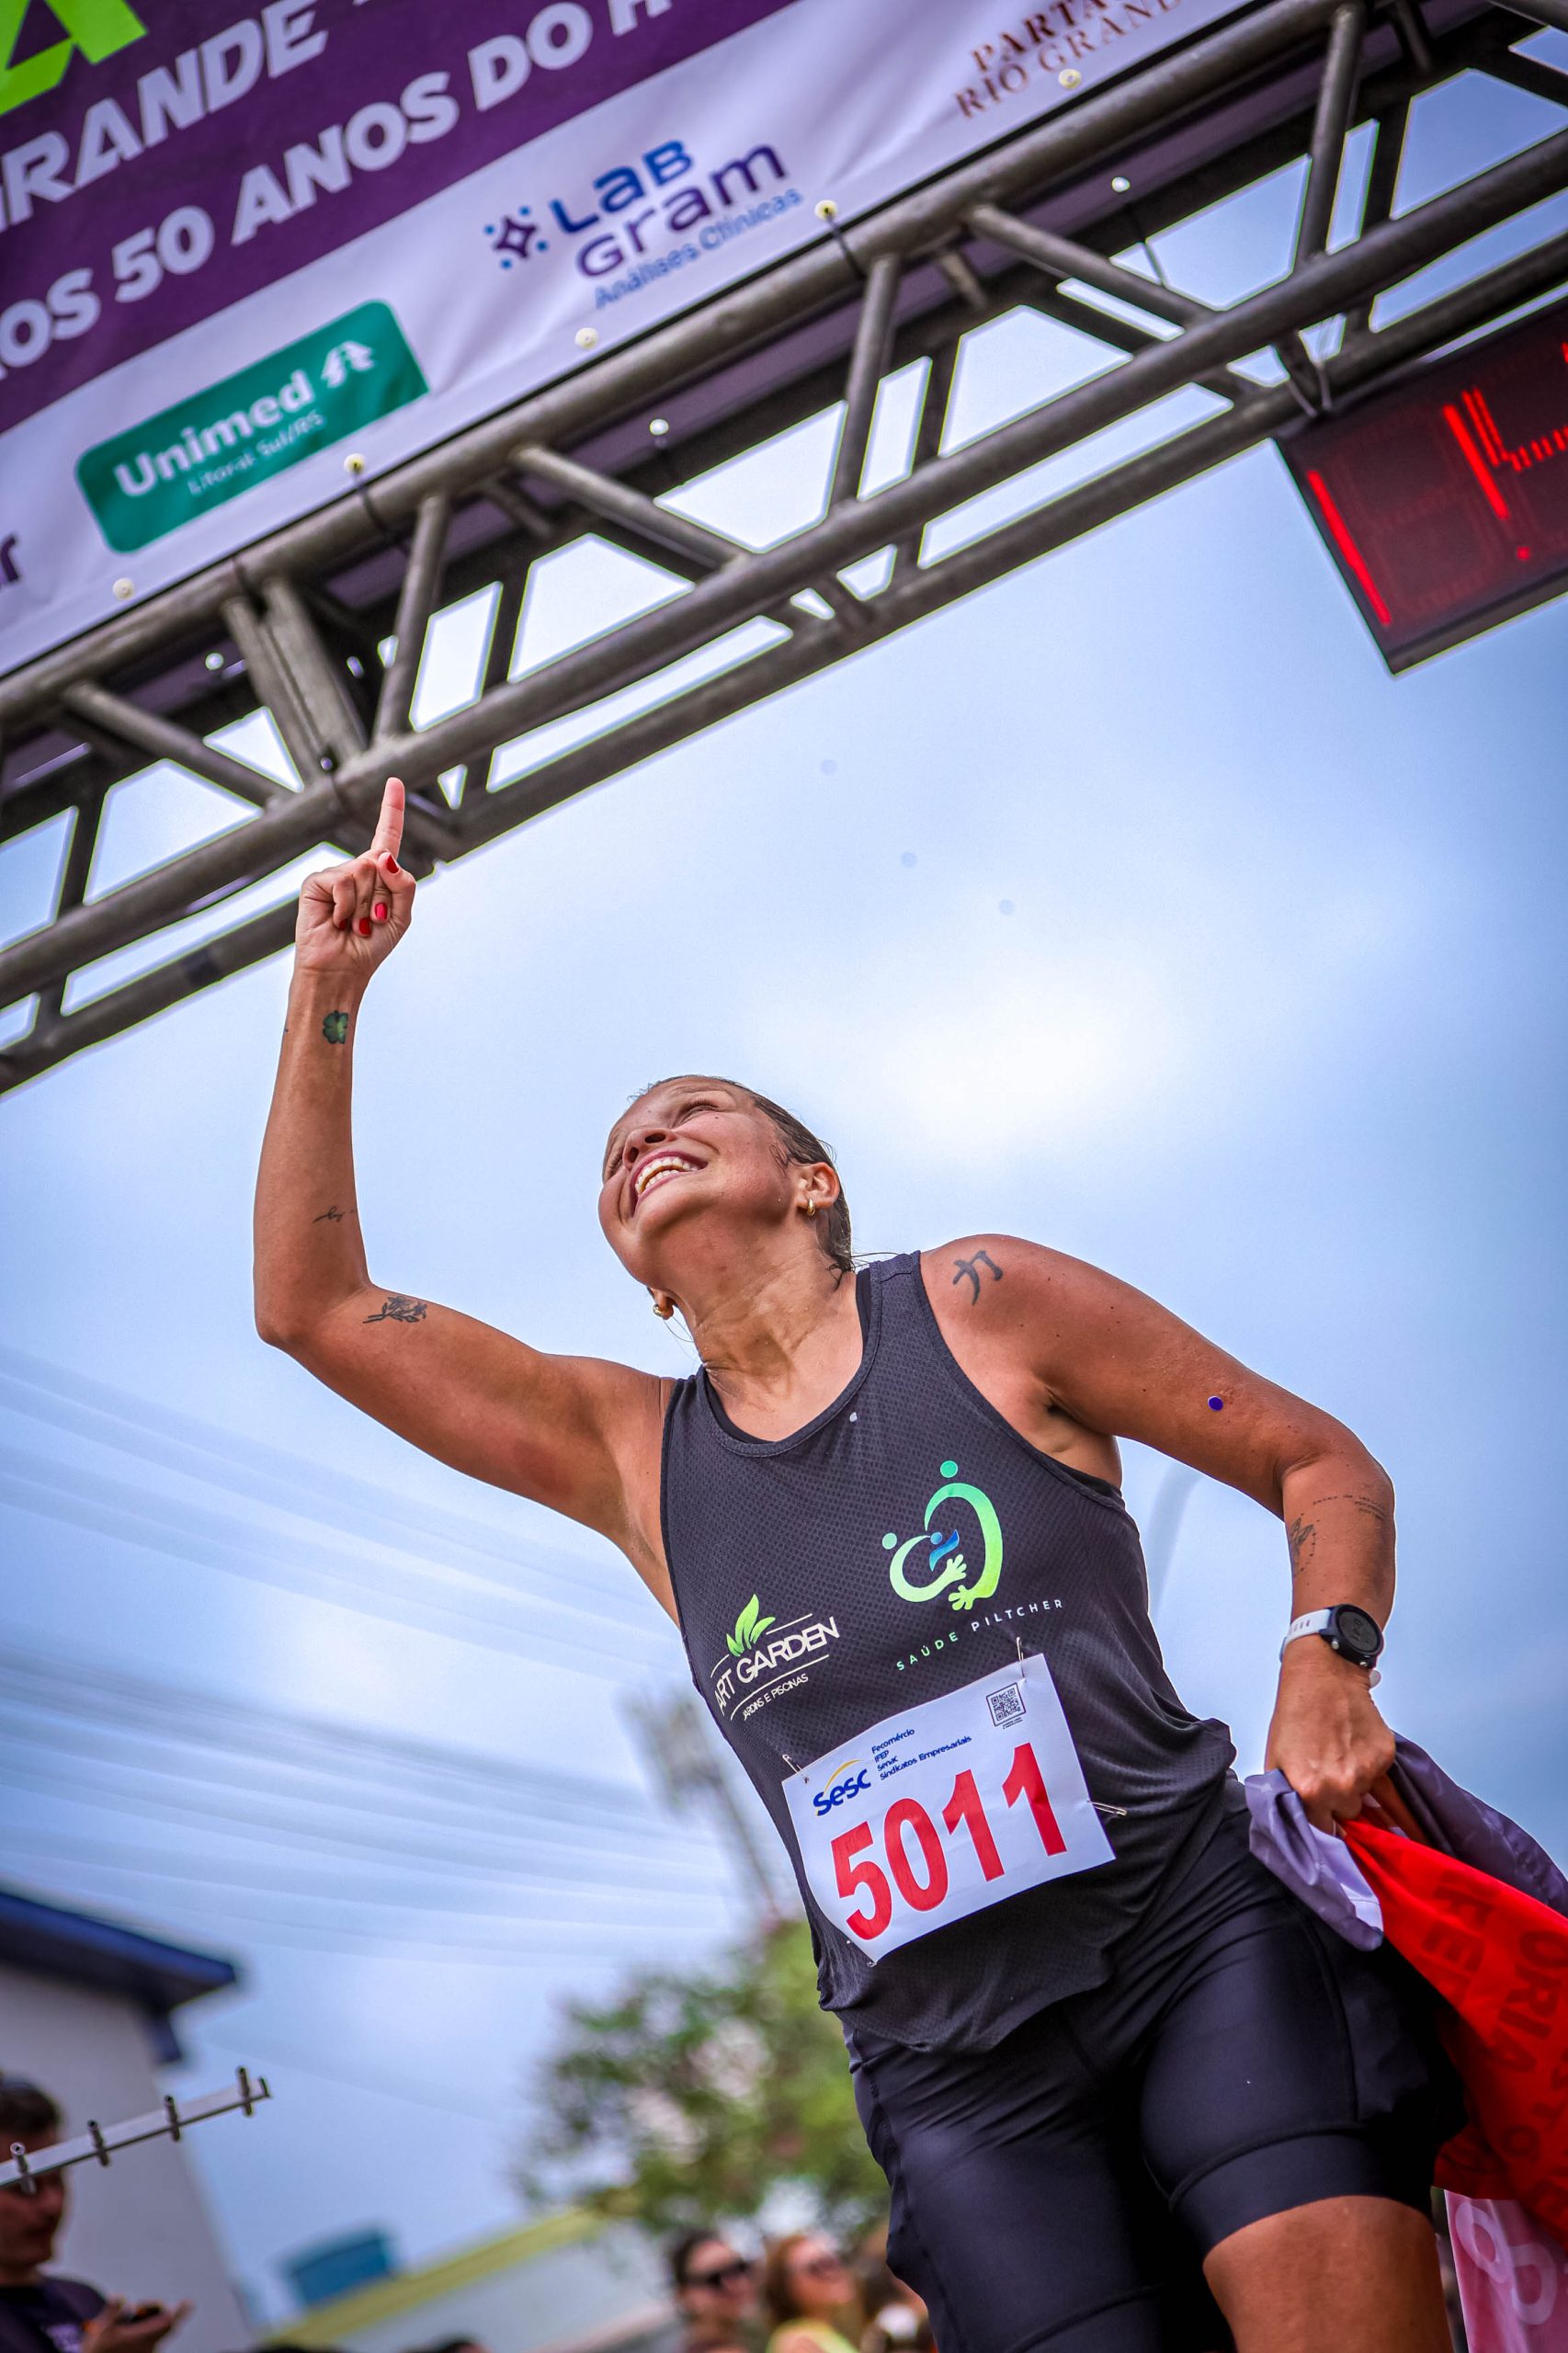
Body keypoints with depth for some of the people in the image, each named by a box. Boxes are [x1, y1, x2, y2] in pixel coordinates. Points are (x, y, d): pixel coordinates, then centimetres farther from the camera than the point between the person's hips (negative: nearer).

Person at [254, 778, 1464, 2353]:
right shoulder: (629, 1452, 14)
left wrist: (1325, 1662, -10)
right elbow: (309, 1306, 13)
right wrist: (326, 992, 10)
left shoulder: (979, 1306, 5)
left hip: (1194, 1938, -3)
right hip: (950, 2065, 3)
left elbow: (1321, 1465, 10)